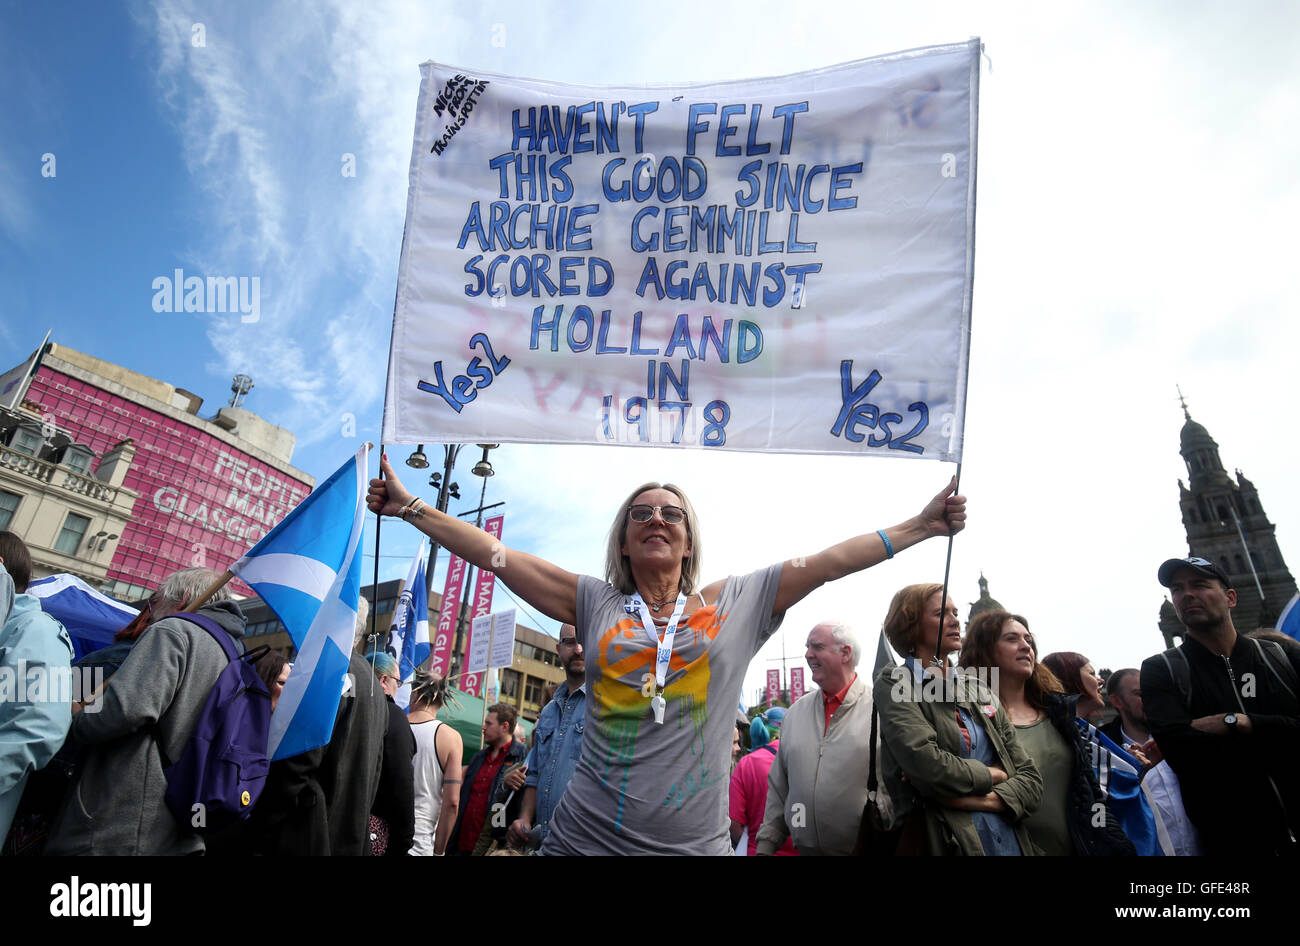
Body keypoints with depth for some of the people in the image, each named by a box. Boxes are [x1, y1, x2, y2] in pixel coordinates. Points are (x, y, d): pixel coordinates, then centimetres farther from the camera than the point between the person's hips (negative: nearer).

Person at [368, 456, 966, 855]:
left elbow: (826, 562, 3)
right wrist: (408, 508, 5)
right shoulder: (595, 604, 6)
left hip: (695, 843, 0)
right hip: (584, 838, 1)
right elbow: (496, 555, 5)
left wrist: (922, 525, 4)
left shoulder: (736, 605, 6)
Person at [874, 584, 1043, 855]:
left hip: (1011, 841, 5)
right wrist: (991, 775, -7)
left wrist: (981, 800, -14)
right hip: (943, 843, -5)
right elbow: (927, 766, -23)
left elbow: (1031, 778, 4)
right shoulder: (893, 684, -7)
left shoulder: (978, 689, 9)